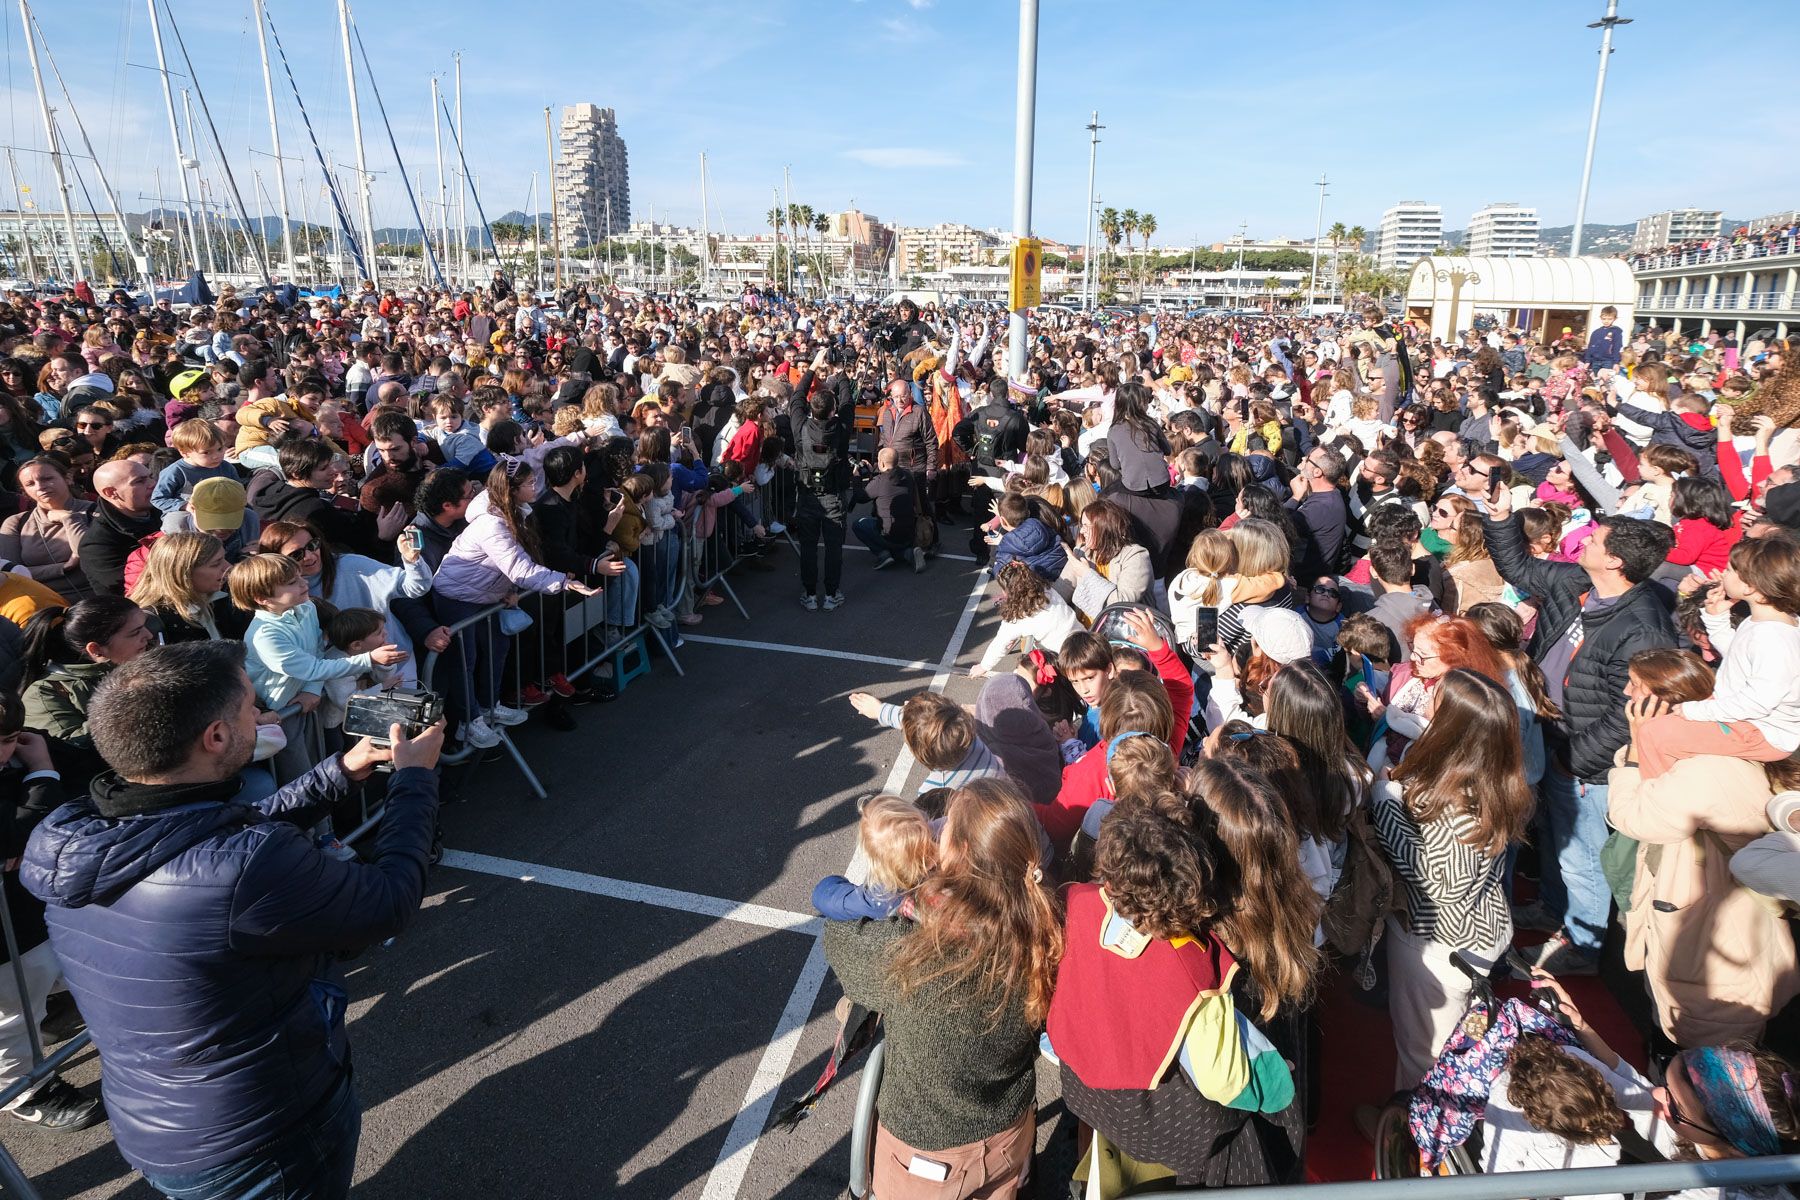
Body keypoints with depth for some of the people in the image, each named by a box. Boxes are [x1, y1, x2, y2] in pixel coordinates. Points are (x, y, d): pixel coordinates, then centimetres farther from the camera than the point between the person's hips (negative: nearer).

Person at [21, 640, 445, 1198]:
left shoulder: (63, 839, -13)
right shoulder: (249, 869, -38)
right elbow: (388, 901, -21)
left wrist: (337, 773, 8)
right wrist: (415, 777, -9)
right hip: (266, 1145, -6)